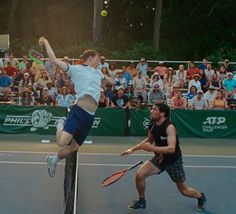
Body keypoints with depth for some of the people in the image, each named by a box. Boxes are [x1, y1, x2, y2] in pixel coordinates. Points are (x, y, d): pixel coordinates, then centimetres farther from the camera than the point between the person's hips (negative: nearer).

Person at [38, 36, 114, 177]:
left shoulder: (98, 72, 23)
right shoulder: (76, 69, 2)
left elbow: (106, 79, 46)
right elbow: (54, 60, -5)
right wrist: (46, 42, -3)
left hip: (90, 116, 7)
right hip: (78, 111, -6)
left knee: (74, 147, 10)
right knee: (62, 142, -22)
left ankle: (54, 160, 38)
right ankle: (61, 125, 13)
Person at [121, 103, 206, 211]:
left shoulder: (169, 127, -29)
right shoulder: (152, 125, -9)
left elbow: (171, 148, -39)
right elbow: (149, 140, 12)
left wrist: (152, 148, -47)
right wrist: (133, 149, 7)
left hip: (173, 160, -5)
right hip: (159, 158, 5)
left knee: (184, 190, 7)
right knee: (139, 175, -13)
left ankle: (201, 197, 41)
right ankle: (141, 201, 11)